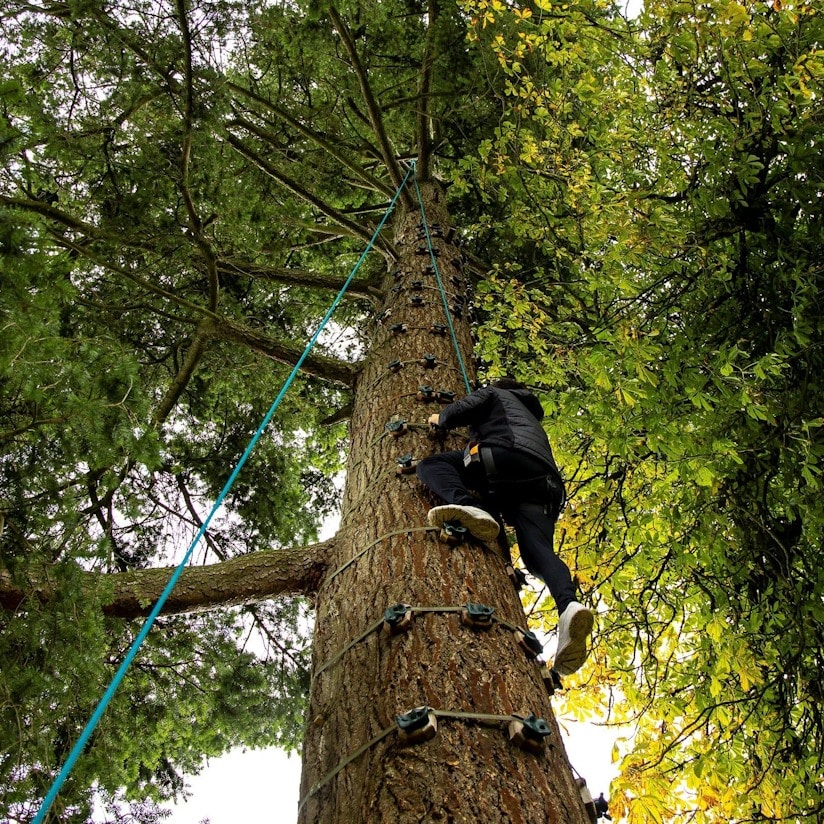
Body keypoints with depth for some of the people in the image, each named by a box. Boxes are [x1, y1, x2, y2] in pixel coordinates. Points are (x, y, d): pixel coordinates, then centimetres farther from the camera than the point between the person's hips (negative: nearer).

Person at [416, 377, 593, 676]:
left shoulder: (494, 393, 29)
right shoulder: (532, 417, 49)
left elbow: (460, 411, 11)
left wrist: (439, 419, 32)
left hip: (508, 456, -6)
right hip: (545, 482, 6)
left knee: (430, 464, -3)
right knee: (538, 551, -13)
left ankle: (468, 506, -34)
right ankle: (568, 604, -44)